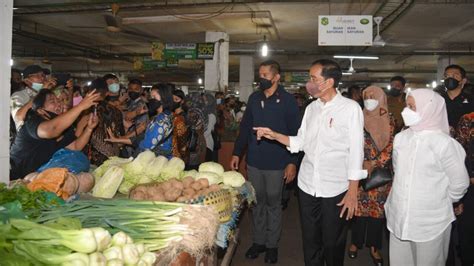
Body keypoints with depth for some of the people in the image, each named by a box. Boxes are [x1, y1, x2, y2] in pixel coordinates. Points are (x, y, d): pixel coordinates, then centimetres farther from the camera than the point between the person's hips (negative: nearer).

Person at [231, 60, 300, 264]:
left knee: (273, 204, 10)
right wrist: (237, 153, 8)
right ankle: (259, 241, 29)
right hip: (254, 161, 4)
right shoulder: (254, 98, 6)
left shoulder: (287, 100, -8)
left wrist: (292, 162, -12)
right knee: (257, 202, 14)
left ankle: (272, 244, 25)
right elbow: (245, 127, 11)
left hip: (276, 163, -4)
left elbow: (294, 133, -9)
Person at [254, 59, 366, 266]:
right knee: (310, 242, 15)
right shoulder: (312, 108, 7)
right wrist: (274, 135, -2)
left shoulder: (350, 109, -9)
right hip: (307, 186, 5)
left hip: (335, 189, -4)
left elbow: (356, 152, -9)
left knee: (333, 245, 10)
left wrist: (353, 192, -11)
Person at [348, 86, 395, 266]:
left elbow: (391, 145, -2)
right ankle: (356, 241, 19)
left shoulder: (389, 120, 4)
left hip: (382, 172, 1)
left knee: (378, 207, 5)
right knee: (360, 205, 3)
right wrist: (360, 164, -9)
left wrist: (374, 163, -12)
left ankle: (374, 246, 17)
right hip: (360, 169, 0)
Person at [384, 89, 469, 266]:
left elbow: (459, 183, -6)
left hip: (431, 221, -5)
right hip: (398, 217, 5)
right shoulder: (401, 138, 2)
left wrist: (441, 202, 6)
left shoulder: (443, 143, -14)